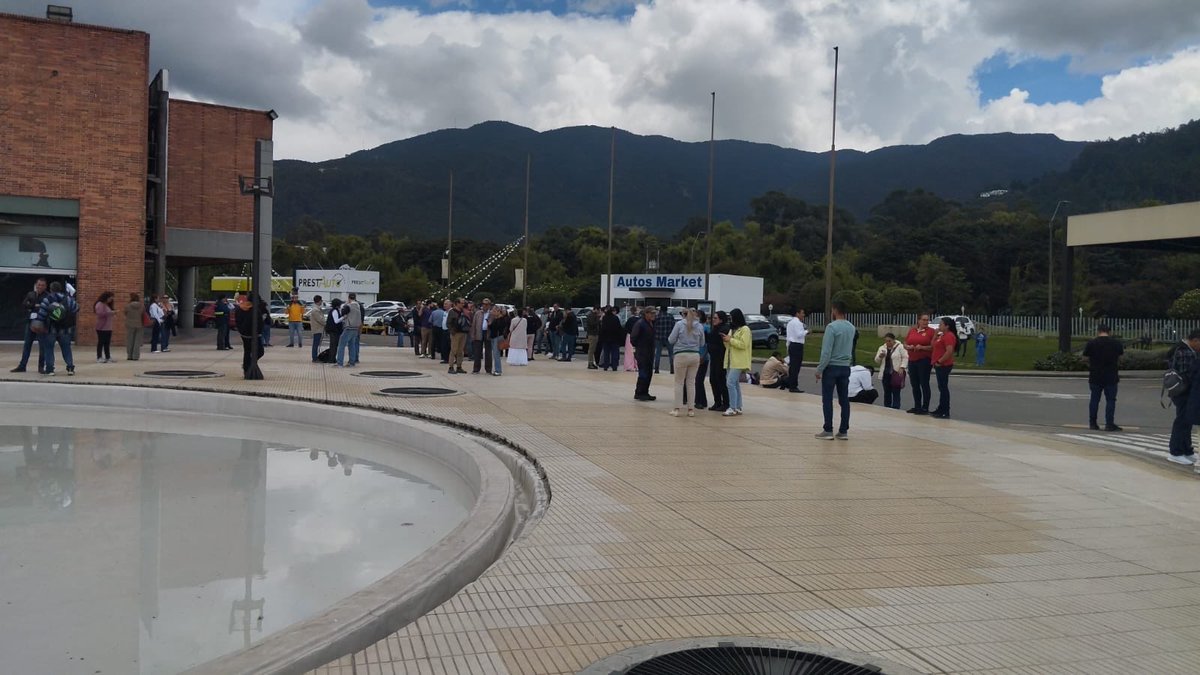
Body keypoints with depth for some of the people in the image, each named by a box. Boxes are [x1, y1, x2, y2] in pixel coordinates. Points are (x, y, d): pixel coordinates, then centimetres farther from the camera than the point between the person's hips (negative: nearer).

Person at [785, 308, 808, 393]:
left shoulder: (790, 322, 20)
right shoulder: (797, 323, -12)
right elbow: (799, 334, -21)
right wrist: (806, 331, -3)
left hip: (791, 345, 10)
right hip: (797, 345, -10)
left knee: (792, 366, 14)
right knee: (796, 367, -9)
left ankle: (790, 385, 20)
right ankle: (793, 387, -10)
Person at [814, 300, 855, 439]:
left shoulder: (832, 327, -15)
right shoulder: (851, 328, 7)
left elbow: (826, 351, -17)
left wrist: (819, 369, -13)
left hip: (831, 367, -6)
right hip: (846, 367, 6)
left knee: (827, 399, 0)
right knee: (844, 400, 7)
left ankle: (828, 430, -1)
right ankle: (843, 431, 8)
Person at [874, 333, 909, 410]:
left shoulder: (900, 347, -2)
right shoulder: (882, 348, 13)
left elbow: (905, 358, -7)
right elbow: (877, 361, 14)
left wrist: (902, 368, -17)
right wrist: (880, 356, -7)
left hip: (896, 373, -5)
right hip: (885, 374, 5)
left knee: (896, 393, -6)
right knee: (887, 392, 9)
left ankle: (895, 409, -6)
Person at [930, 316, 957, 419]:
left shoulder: (949, 336, -16)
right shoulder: (942, 335, 16)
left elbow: (949, 351, -25)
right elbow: (933, 344, 18)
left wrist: (939, 361, -20)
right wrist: (936, 333, 8)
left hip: (943, 365, -10)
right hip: (939, 365, 10)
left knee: (943, 387, -7)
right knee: (942, 387, 16)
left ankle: (945, 412, -4)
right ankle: (941, 409, 25)